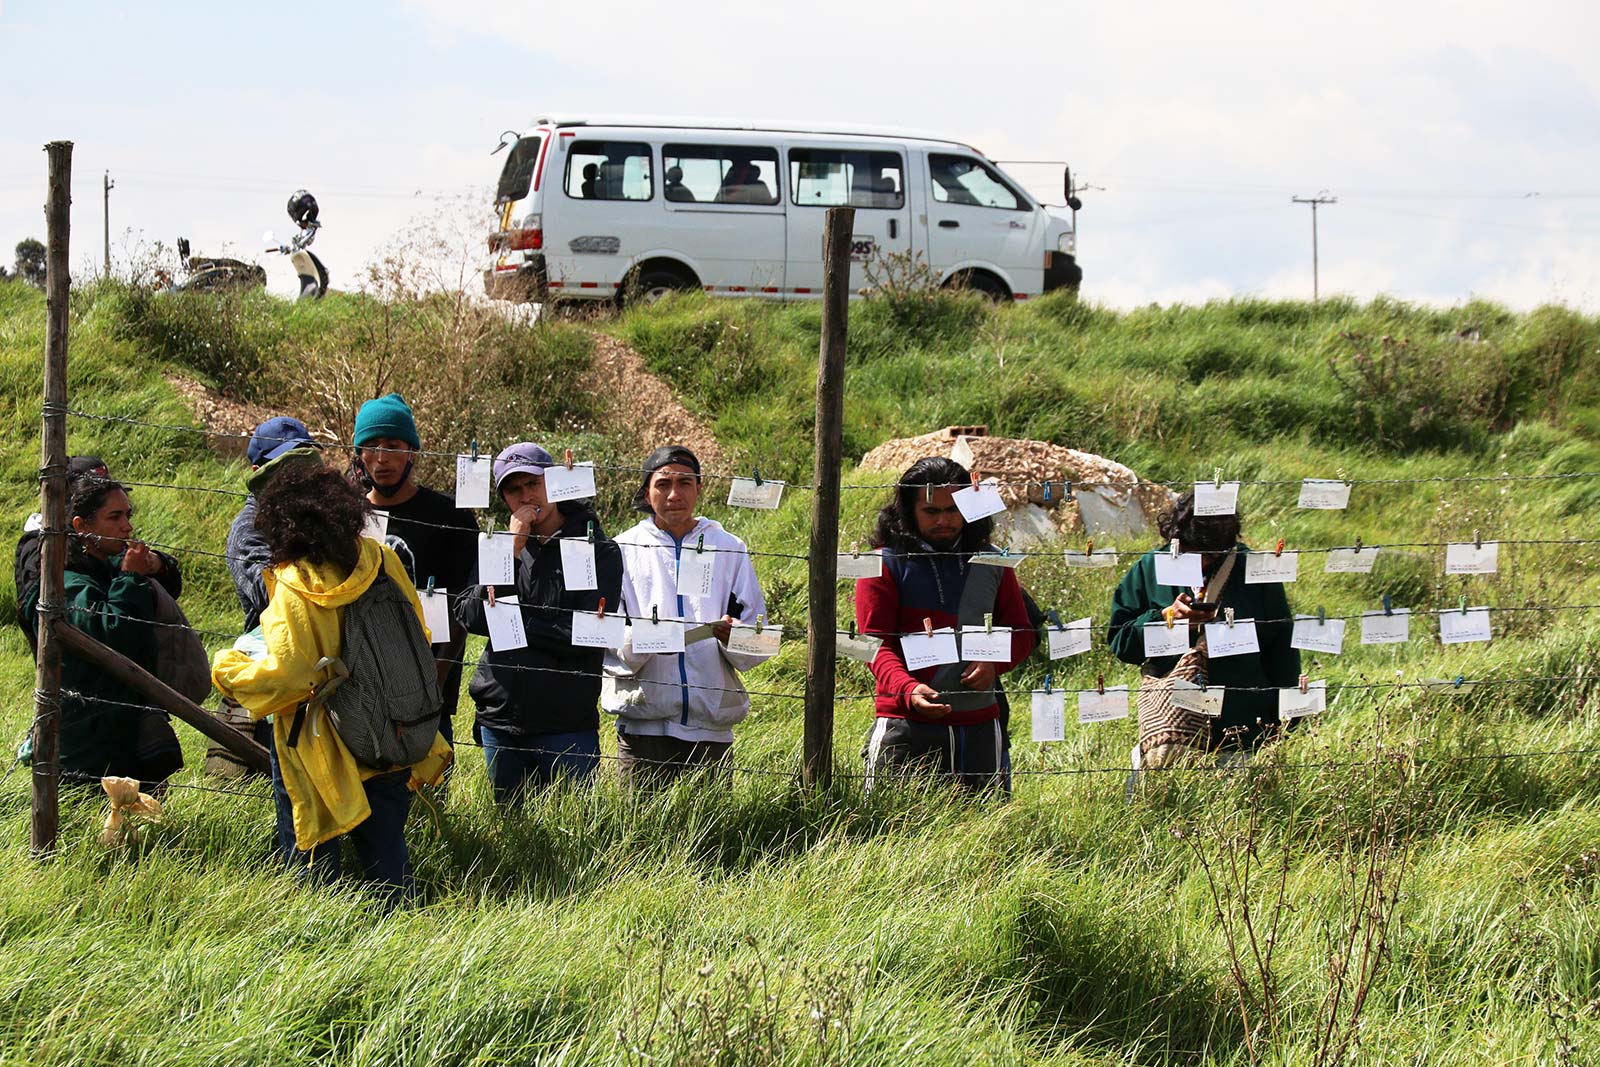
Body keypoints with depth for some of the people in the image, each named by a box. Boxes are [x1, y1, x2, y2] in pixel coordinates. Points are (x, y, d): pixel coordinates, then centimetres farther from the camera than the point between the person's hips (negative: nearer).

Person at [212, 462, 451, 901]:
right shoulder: (380, 560, -2)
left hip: (319, 750, -5)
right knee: (386, 848, 15)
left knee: (308, 852, 5)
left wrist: (227, 668, -3)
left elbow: (285, 674, -21)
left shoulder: (295, 587, -18)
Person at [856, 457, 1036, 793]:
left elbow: (1020, 632, 18)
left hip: (979, 727, 4)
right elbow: (876, 641, -7)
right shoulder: (887, 564, 0)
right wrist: (908, 689, -27)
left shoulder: (991, 565, 13)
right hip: (905, 725, -4)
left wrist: (993, 662, -5)